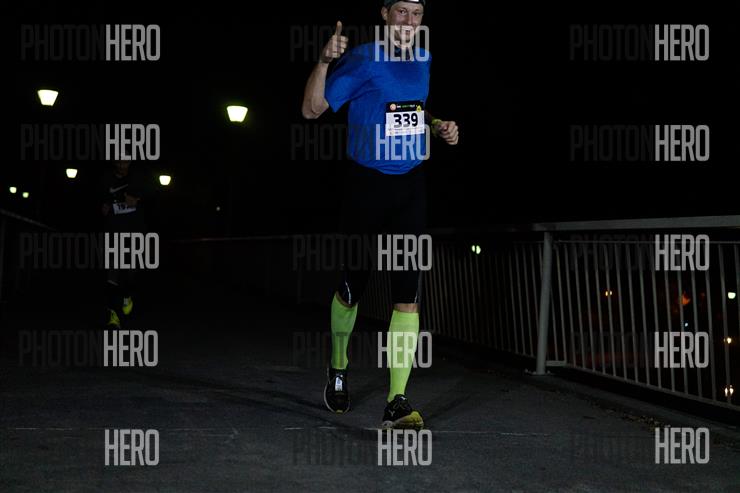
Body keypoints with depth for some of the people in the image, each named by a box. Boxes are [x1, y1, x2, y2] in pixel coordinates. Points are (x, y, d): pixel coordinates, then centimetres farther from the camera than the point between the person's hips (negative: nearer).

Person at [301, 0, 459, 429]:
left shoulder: (425, 61, 8)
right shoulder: (362, 61, -8)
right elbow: (312, 109, -13)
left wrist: (440, 127, 6)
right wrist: (325, 61, -28)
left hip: (411, 186, 3)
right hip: (366, 184, -3)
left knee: (409, 293, -8)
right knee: (353, 286, 9)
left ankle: (397, 402, -7)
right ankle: (338, 367, 38)